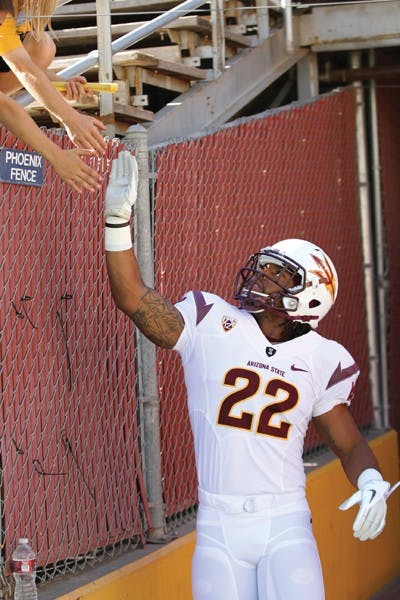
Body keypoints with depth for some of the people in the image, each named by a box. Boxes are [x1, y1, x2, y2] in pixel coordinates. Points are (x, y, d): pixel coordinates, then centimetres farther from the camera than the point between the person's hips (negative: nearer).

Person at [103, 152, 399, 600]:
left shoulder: (320, 360, 5)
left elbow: (349, 444, 13)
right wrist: (118, 219, -14)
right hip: (218, 530, 0)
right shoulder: (211, 325, 1)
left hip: (285, 527, 0)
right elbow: (133, 298, -7)